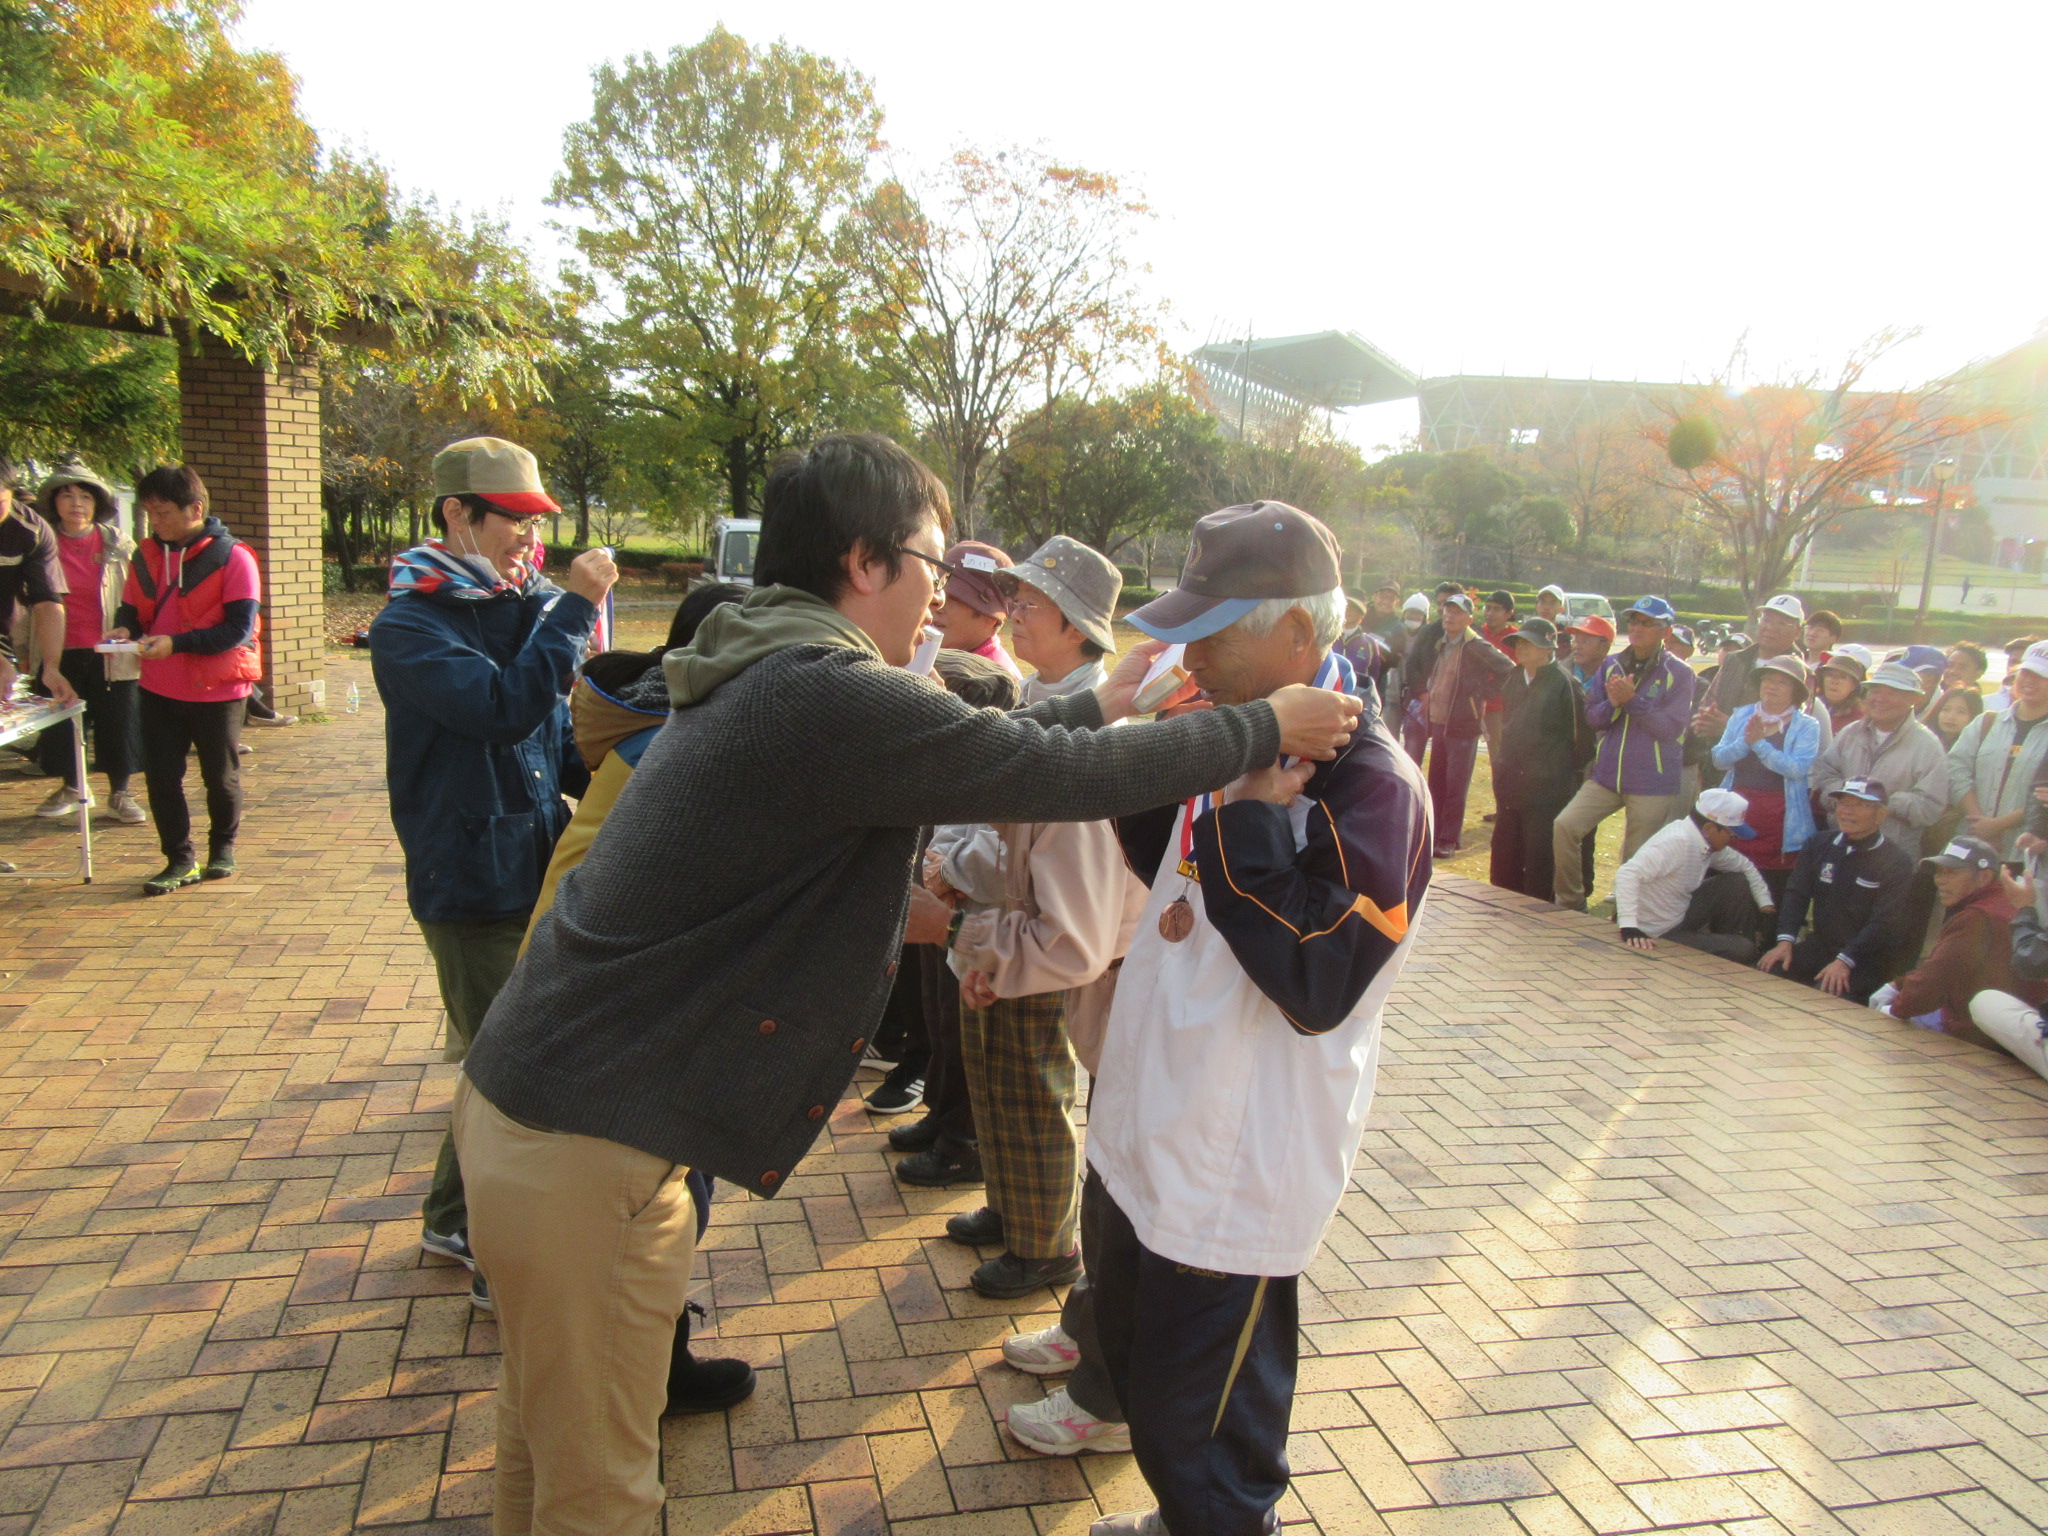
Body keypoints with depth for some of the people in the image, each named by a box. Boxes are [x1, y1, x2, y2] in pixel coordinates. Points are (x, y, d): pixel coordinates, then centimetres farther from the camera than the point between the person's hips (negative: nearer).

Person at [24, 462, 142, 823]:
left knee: (118, 724, 3)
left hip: (110, 653, -1)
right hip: (60, 654, 1)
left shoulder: (118, 543, 2)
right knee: (59, 725, 10)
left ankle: (120, 793, 19)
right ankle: (73, 788, 30)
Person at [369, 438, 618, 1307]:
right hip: (471, 885, -7)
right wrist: (575, 611, -26)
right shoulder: (410, 629, -14)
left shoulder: (520, 612, 7)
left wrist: (621, 779, -2)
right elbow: (504, 707, -31)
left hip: (535, 873, 7)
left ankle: (454, 1219, 39)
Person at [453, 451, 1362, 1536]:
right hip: (583, 1149, -9)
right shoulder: (831, 695, -23)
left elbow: (966, 748, 19)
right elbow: (1066, 777, -18)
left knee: (548, 1436, 28)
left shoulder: (764, 676, 8)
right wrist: (1264, 729, -5)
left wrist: (1097, 706, 25)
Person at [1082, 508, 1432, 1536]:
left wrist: (1255, 807, -29)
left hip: (1235, 1172, -9)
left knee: (1201, 1437, 11)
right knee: (1135, 1372, 28)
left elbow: (1317, 985, -28)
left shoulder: (1367, 780, -21)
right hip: (1145, 1136, 9)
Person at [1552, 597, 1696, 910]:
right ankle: (1570, 902, 2)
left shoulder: (1679, 673, -5)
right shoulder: (1611, 665, 7)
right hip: (1607, 775, 4)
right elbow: (1592, 717, 4)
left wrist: (1631, 699, -21)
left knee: (1637, 862, 4)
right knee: (1565, 826, -13)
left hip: (1654, 782, -3)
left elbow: (1670, 728, -13)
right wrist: (1613, 703, -17)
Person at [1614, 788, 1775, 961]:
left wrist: (1766, 904, 9)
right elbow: (1627, 874, -39)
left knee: (1738, 883, 6)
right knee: (1740, 950, -16)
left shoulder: (1708, 842, -1)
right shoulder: (1678, 842, -28)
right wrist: (1629, 930, -45)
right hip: (1659, 937, -9)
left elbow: (1745, 866, 18)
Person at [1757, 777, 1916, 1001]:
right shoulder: (1819, 847, 9)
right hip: (1821, 945, 5)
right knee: (1765, 972, -17)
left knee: (1828, 994, -32)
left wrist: (1845, 961, -28)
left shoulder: (1897, 862, -8)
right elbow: (1796, 896, 3)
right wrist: (1785, 941, -14)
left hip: (1869, 957, -5)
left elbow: (1884, 924, -17)